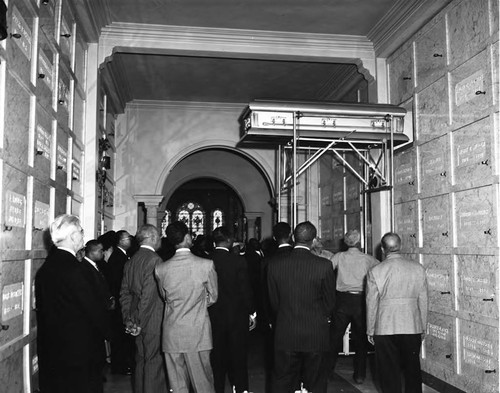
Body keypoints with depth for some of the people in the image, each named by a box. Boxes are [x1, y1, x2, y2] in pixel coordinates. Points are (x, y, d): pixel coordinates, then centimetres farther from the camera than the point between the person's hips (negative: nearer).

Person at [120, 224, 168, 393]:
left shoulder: (130, 261, 8)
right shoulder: (154, 260, -17)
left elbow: (124, 293, 10)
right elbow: (148, 295, -21)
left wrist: (128, 319, 12)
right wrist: (139, 321, -14)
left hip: (138, 323, 8)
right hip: (153, 322, -8)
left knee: (141, 361, 17)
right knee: (154, 362, 1)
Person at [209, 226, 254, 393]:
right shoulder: (238, 261, -15)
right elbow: (245, 290, -11)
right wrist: (250, 311, 3)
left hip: (214, 317, 2)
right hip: (237, 316, -2)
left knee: (217, 357, 14)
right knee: (238, 357, 12)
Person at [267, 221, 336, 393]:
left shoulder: (275, 265, -6)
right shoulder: (324, 265, -12)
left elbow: (273, 301, 3)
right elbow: (330, 301, -1)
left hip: (285, 336, 1)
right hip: (316, 336, -1)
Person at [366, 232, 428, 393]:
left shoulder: (375, 272, -9)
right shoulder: (418, 269, -2)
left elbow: (371, 304, -4)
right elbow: (423, 301, 4)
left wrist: (370, 331, 7)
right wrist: (423, 328, 16)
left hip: (385, 330, -2)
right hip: (413, 327, 3)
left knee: (389, 372, 8)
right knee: (413, 369, 17)